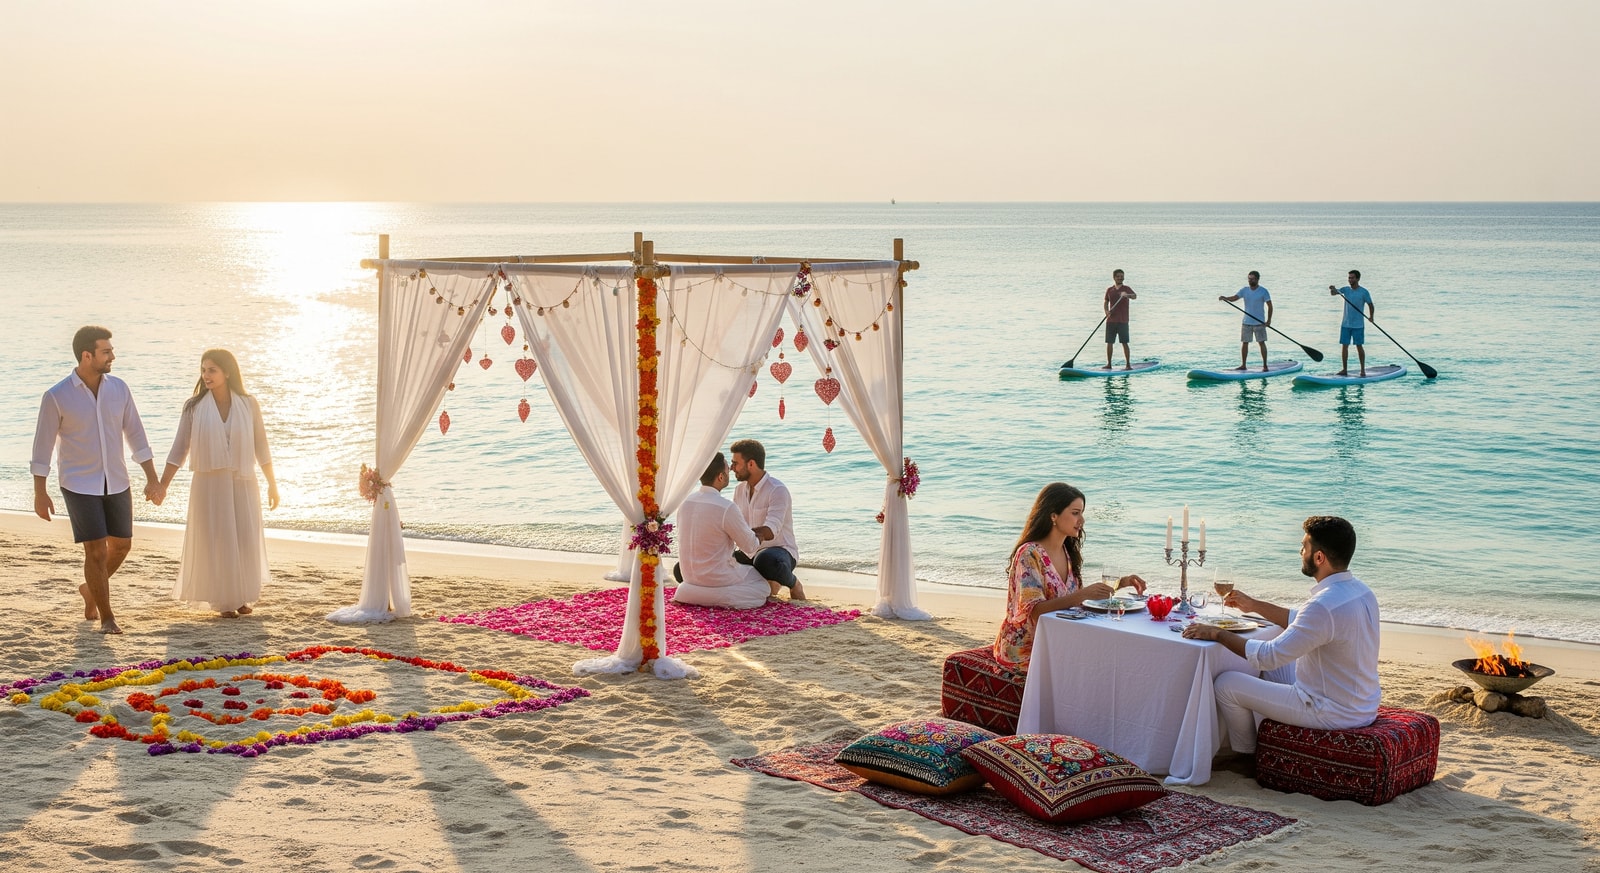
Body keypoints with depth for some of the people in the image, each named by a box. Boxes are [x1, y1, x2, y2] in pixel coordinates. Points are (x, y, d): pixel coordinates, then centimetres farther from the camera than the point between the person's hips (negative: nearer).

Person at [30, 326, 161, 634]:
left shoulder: (119, 388, -3)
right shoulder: (56, 397, -14)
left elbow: (135, 434, 3)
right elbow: (42, 445, -7)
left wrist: (152, 479, 0)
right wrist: (40, 493, -6)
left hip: (116, 482, 5)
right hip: (79, 485, -5)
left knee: (121, 545, 12)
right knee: (96, 550, -7)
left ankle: (90, 589, 40)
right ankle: (107, 617, 8)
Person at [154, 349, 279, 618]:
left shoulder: (248, 404, 0)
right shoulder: (194, 406, -2)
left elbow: (261, 446, 7)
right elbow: (179, 449, 0)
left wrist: (272, 483, 9)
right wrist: (162, 484, -6)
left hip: (242, 484, 1)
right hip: (208, 484, -1)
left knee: (246, 541, 3)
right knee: (216, 542, 1)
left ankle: (241, 597, 19)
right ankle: (224, 601, 12)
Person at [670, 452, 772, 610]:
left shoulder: (685, 502, -2)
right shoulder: (726, 508, -23)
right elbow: (750, 546, -11)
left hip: (689, 577, 8)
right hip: (718, 579, -8)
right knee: (766, 585, 12)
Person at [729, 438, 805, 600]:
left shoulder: (777, 490, -17)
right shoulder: (740, 490, 9)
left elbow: (770, 531, -30)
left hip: (779, 550, -9)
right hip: (750, 553, 9)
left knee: (766, 561, -44)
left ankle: (793, 583, -7)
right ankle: (765, 581, 10)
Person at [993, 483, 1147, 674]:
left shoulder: (1068, 552, 9)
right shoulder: (1029, 555, -16)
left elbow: (1074, 598, 17)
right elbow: (1035, 611, -25)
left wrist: (1120, 583, 8)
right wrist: (1082, 595, -33)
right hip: (1025, 649, -8)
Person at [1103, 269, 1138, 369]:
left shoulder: (1126, 289, -1)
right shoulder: (1109, 290, 10)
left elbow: (1135, 296, -19)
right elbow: (1106, 302, 14)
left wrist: (1127, 295, -41)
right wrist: (1106, 311, -8)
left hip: (1123, 321, -4)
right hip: (1111, 320, 4)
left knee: (1124, 342, -5)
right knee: (1109, 342, 4)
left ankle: (1128, 364, -2)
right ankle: (1109, 364, 13)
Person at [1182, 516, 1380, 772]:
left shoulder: (1325, 605, -29)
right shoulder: (1360, 591, 1)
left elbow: (1270, 655, -24)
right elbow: (1302, 622, 18)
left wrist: (1217, 633, -13)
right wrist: (1254, 605, 22)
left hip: (1331, 713, -9)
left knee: (1226, 684, -1)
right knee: (1274, 668, 29)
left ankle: (1248, 755, 23)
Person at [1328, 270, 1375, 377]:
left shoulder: (1364, 292, -6)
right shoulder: (1346, 289, 5)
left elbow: (1371, 305, -1)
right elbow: (1334, 292, -7)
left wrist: (1371, 316, -12)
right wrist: (1332, 289, -29)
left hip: (1358, 325, -4)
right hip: (1345, 324, 4)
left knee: (1359, 346, 0)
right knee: (1344, 346, 3)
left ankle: (1363, 369, 8)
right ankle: (1344, 369, 9)